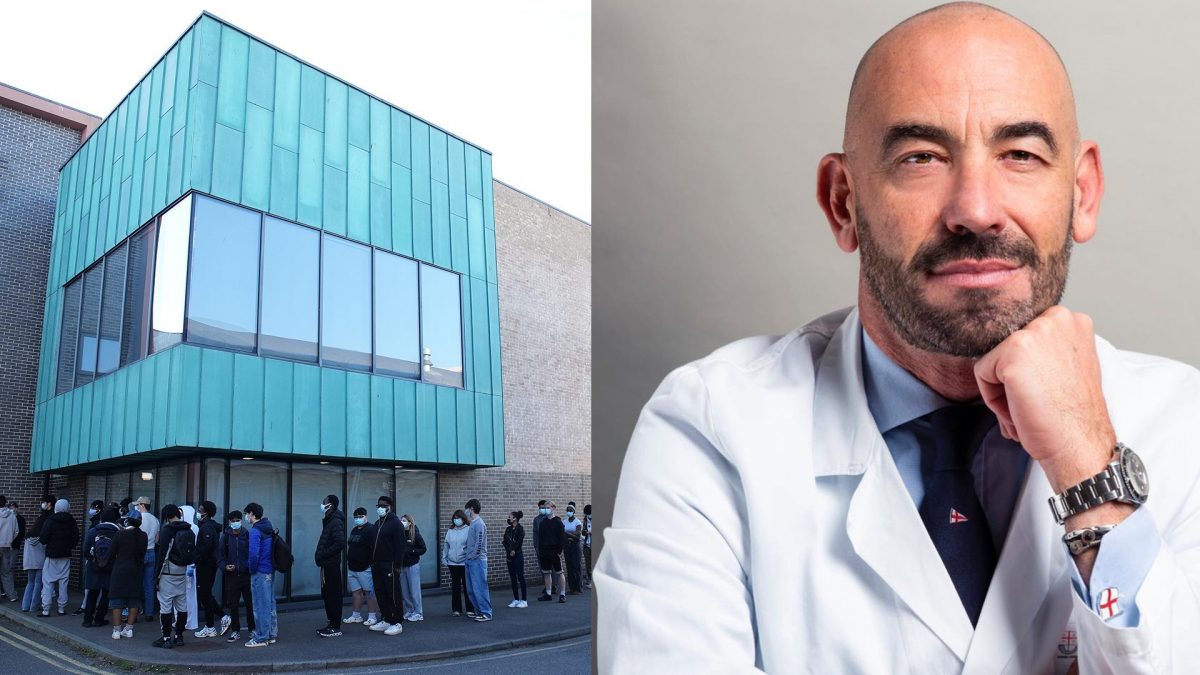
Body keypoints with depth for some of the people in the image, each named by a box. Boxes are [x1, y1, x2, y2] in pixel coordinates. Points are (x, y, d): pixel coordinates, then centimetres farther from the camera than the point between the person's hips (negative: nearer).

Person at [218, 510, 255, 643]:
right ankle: (235, 631, 17)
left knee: (250, 603, 3)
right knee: (232, 604, 6)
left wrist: (251, 567, -12)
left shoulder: (247, 536, 0)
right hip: (231, 576, 1)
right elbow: (220, 555, 6)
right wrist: (224, 566, -10)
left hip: (247, 575, -1)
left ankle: (252, 629, 17)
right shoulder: (225, 537, 4)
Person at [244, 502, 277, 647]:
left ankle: (261, 638, 4)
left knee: (261, 606, -2)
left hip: (260, 572, -9)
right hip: (270, 570, 9)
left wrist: (251, 568, -9)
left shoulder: (255, 531, -15)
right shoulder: (269, 528, 12)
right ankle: (272, 634, 21)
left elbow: (254, 553, -25)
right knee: (270, 603, 14)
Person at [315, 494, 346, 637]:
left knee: (333, 596, -4)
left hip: (332, 565, -10)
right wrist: (320, 556, 8)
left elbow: (340, 543, -25)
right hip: (327, 565, 10)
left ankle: (336, 627, 1)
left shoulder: (336, 522, -15)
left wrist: (323, 554, -19)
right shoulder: (329, 521, 15)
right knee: (327, 595, 15)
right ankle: (331, 624, 23)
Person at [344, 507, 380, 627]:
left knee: (369, 592, -3)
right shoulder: (354, 530, 17)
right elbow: (349, 546, 27)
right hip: (352, 568, 8)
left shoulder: (370, 529, -11)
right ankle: (356, 616, 20)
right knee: (356, 592, 12)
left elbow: (375, 548, -17)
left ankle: (372, 617, 1)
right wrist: (348, 561, 21)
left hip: (365, 568, -8)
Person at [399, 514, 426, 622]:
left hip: (413, 565, -4)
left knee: (414, 590, -2)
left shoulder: (415, 535, -5)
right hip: (402, 565, 4)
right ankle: (408, 612, 19)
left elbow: (423, 549, -5)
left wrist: (411, 551, -15)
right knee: (405, 591, 7)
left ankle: (418, 613, 6)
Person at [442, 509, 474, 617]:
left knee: (467, 586, 1)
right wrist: (444, 558, 9)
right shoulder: (450, 531, 9)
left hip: (465, 563, -4)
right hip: (453, 563, 4)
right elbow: (446, 545, 14)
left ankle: (470, 609, 8)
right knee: (455, 587, 10)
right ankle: (456, 609, 19)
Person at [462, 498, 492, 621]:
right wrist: (469, 557, 13)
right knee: (471, 589, 13)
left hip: (477, 561, -10)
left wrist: (473, 556, -13)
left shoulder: (479, 524, -15)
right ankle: (479, 611, 21)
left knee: (479, 588, -6)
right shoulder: (473, 524, 14)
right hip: (470, 561, 10)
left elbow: (479, 544, -19)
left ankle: (486, 613, -1)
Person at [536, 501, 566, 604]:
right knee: (546, 573, 10)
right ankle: (548, 594, 19)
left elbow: (562, 537, -9)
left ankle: (562, 594, 4)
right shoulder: (543, 522, 9)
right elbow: (540, 537, 13)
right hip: (544, 552, 6)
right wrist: (540, 550, 6)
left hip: (555, 552, -6)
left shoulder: (558, 522, -7)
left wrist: (559, 550, -14)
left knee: (559, 573, 0)